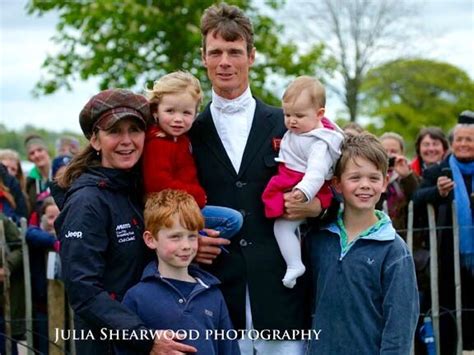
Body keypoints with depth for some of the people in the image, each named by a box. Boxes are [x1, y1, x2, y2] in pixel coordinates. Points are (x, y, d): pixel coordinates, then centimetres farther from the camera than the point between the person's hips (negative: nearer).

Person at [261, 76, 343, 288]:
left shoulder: (319, 143, -22)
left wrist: (304, 191, -51)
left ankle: (294, 265, -13)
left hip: (303, 192, -10)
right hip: (289, 187, 10)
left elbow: (317, 170, -36)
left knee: (283, 226, -18)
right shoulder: (295, 131, 7)